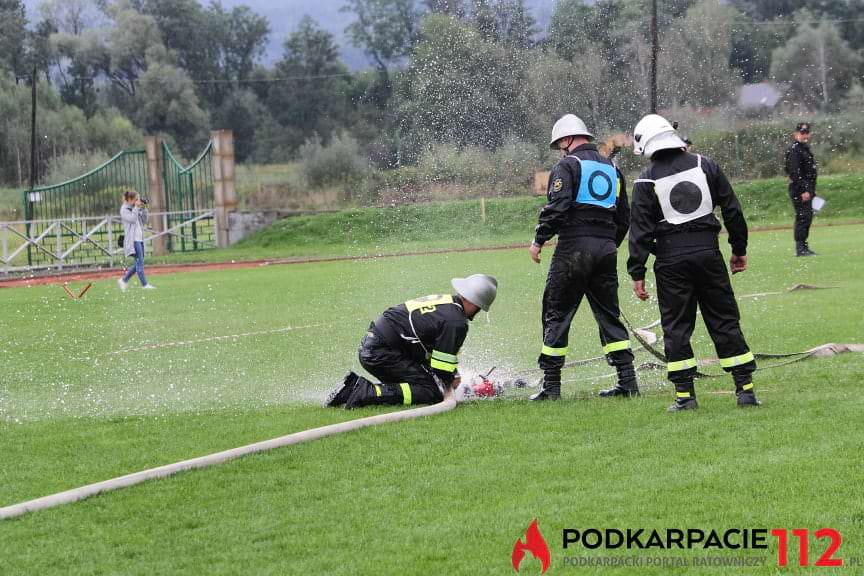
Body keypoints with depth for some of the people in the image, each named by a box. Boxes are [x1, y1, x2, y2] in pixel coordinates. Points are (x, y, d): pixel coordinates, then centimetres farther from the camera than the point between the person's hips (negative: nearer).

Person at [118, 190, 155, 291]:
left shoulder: (135, 208, 17)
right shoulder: (124, 209, -5)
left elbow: (144, 221, 16)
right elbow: (132, 219, -19)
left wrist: (143, 209, 5)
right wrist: (136, 207, -12)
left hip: (139, 238, 9)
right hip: (132, 239, -9)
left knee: (139, 263, 9)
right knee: (139, 262, -11)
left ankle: (123, 280, 18)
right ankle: (144, 284, -11)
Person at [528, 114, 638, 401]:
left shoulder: (567, 166, -3)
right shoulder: (611, 168, 19)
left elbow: (557, 207, -15)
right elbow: (624, 217, 22)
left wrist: (539, 240, -6)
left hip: (575, 247, -6)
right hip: (606, 248, 6)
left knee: (557, 315, 0)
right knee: (609, 315, 12)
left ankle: (551, 385, -2)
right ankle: (627, 380, 6)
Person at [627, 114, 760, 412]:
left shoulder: (647, 181, -3)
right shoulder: (704, 166, 5)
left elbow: (641, 230, -6)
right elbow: (732, 210, 7)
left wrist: (637, 273, -2)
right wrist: (739, 249, 16)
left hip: (671, 259, -2)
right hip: (708, 253, 2)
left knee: (676, 327, 5)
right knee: (725, 322, 8)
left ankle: (685, 395, 1)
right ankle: (745, 389, 5)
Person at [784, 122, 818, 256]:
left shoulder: (805, 148, 18)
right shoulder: (793, 149, -13)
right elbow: (795, 172, -20)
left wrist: (811, 191, 21)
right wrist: (803, 191, -23)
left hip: (807, 190, 10)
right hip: (799, 189, -10)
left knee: (807, 217, 11)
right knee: (803, 216, -11)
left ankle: (804, 247, 17)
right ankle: (800, 248, -11)